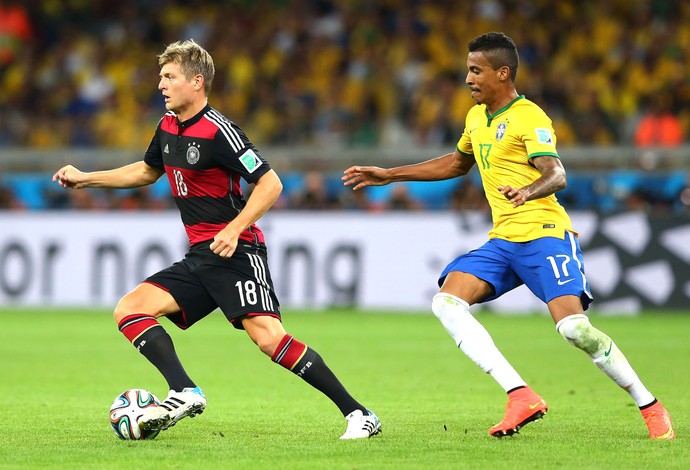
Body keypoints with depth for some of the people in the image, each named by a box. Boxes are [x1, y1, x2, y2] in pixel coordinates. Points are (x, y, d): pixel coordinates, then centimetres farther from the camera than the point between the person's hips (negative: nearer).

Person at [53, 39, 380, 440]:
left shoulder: (217, 131, -15)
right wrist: (85, 179, 28)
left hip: (237, 252, -9)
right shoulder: (168, 128, 11)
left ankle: (357, 413, -19)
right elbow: (148, 171, 32)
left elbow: (270, 183, -17)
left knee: (267, 336, -24)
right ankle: (184, 393, -18)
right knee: (130, 310, -2)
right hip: (199, 258, 9)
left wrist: (234, 229, -25)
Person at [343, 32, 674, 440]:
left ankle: (651, 407, -4)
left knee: (574, 327, -22)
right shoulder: (477, 117, 16)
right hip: (503, 240, 8)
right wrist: (389, 175, 34)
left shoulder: (529, 117, -9)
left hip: (544, 234, -8)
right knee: (447, 302, -12)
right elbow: (457, 163, 35)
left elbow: (557, 176, -22)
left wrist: (529, 192, -44)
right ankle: (522, 397, -18)